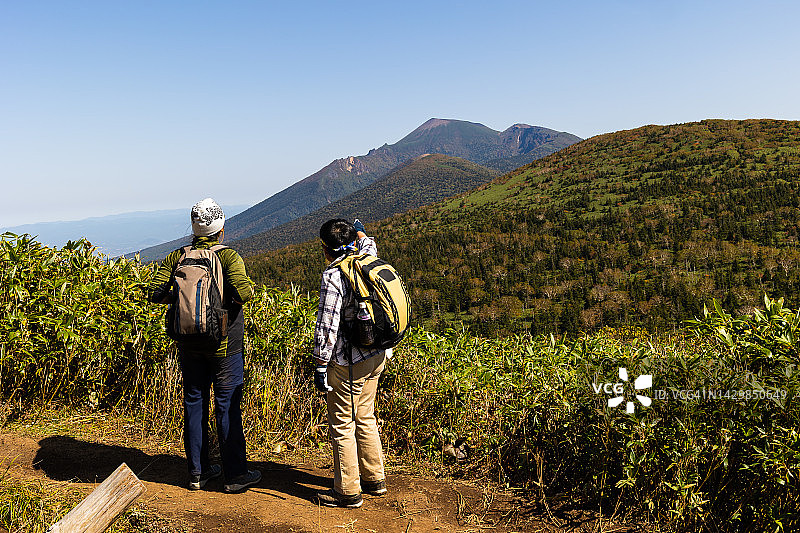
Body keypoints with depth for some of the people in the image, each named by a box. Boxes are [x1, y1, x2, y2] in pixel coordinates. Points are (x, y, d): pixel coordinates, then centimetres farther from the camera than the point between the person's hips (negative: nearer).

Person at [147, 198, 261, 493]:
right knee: (227, 406, 4)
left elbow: (154, 292, -5)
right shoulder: (229, 256, -13)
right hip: (224, 343, -4)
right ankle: (235, 474, 13)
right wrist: (230, 300, -5)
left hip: (189, 343, 4)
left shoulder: (177, 257, 0)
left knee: (194, 403, 14)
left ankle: (198, 471, 25)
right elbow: (244, 291, -27)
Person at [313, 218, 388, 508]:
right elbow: (370, 246, 30)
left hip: (347, 363, -8)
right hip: (375, 357, 8)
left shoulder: (333, 276, -18)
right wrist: (360, 232, 46)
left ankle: (348, 491, 16)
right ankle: (374, 479, 32)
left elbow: (327, 327, -19)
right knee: (365, 419, 21)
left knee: (342, 426, 5)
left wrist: (320, 366, -12)